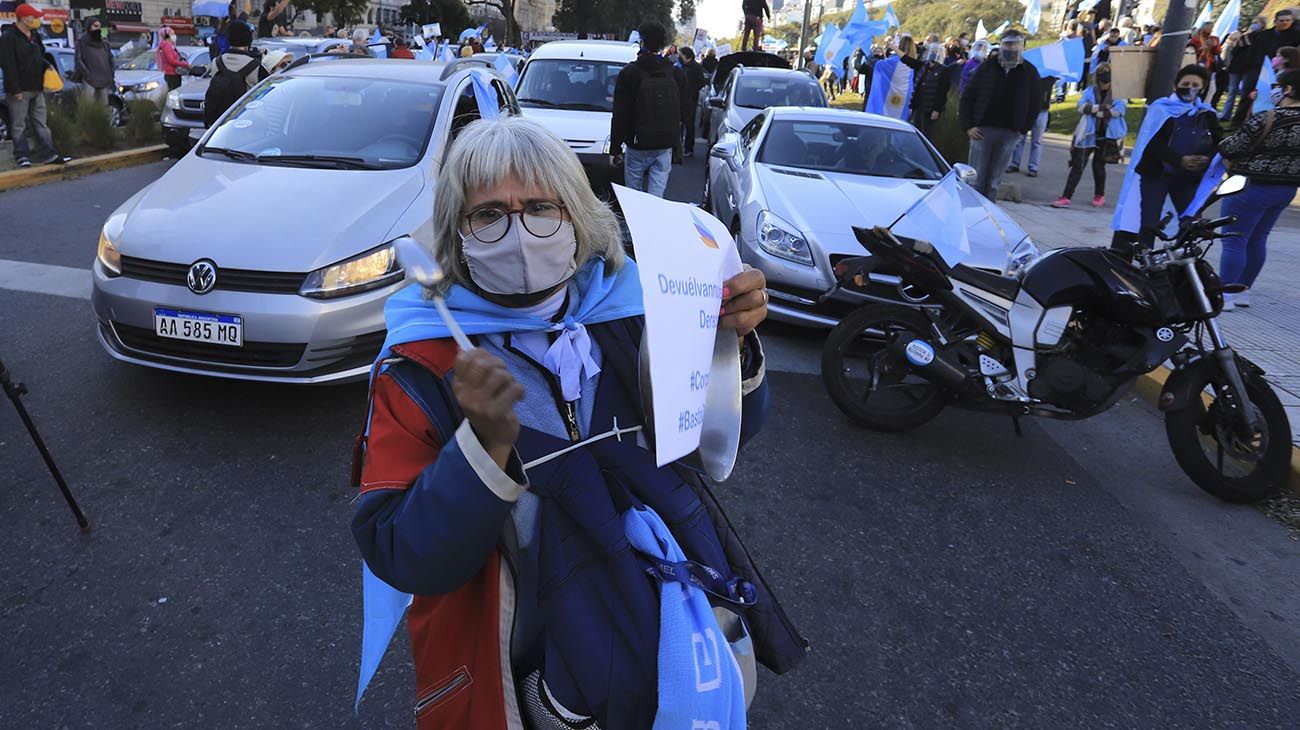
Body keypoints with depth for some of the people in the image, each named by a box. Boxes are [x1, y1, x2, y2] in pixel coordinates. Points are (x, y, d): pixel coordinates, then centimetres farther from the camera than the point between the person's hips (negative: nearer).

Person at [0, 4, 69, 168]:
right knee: (19, 125, 0)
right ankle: (22, 156, 4)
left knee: (40, 123, 8)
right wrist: (15, 89, -20)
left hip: (36, 88, 7)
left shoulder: (34, 36, 12)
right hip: (20, 91, -7)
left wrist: (46, 66, 3)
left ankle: (50, 154, 9)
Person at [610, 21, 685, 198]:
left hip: (637, 145, -3)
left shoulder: (629, 73, -7)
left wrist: (615, 149, -2)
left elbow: (619, 116, -7)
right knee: (657, 194, 4)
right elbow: (681, 113, 11)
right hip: (665, 147, 3)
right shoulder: (677, 74, 4)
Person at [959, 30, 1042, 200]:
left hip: (1009, 134, 1)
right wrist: (968, 126, -3)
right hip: (982, 130, -1)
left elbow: (1036, 103, 11)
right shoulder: (987, 67, 5)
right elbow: (967, 98, 6)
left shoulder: (1030, 72, 7)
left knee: (994, 182, 4)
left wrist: (1023, 128, 1)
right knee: (976, 179, -2)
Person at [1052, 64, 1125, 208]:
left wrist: (1094, 110, -12)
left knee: (1099, 164, 8)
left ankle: (1100, 195, 27)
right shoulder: (1089, 91, 8)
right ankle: (1066, 197, -6)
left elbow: (1118, 109, -12)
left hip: (1106, 136, -1)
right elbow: (1082, 106, -8)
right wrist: (1102, 107, -16)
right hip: (1088, 135, 1)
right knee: (1077, 165, -4)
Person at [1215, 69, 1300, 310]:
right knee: (1257, 240, 16)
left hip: (1253, 187, -8)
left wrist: (1222, 147, 6)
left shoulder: (1268, 119, -20)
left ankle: (1225, 295, 0)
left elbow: (1230, 147, -16)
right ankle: (1243, 291, 23)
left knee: (1234, 240, -2)